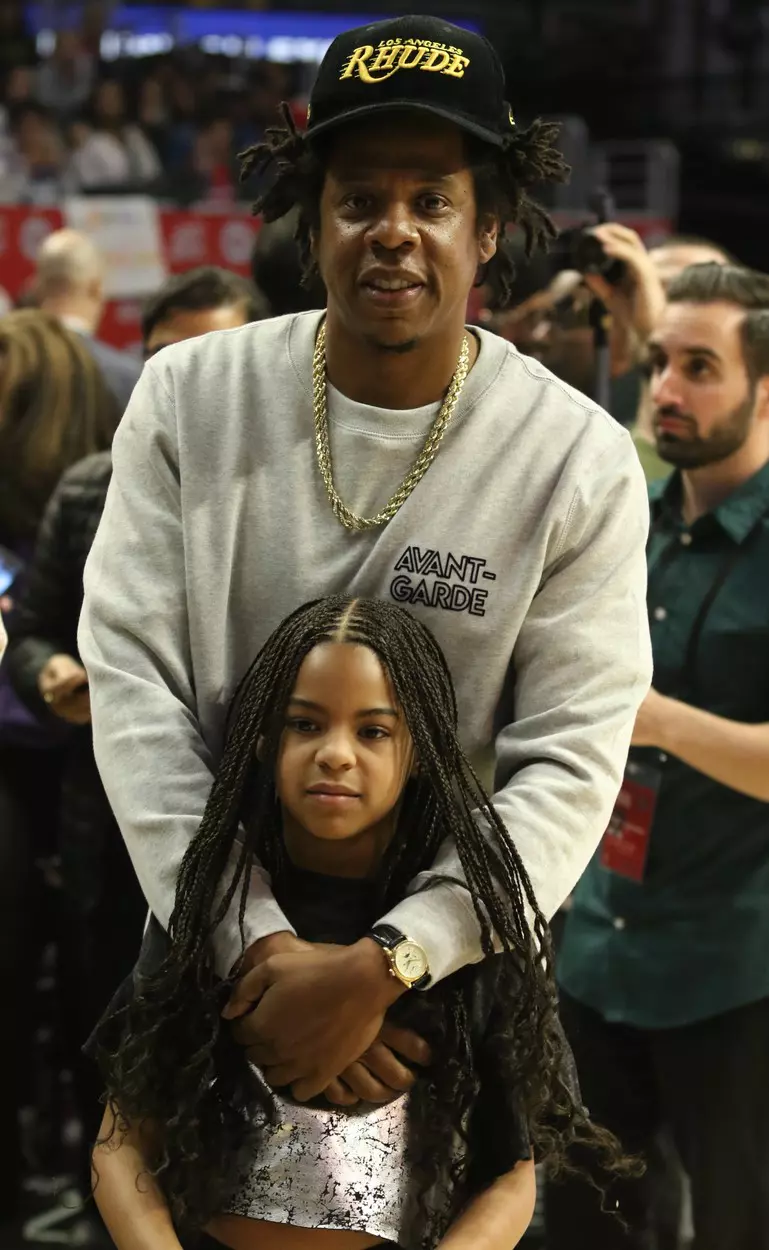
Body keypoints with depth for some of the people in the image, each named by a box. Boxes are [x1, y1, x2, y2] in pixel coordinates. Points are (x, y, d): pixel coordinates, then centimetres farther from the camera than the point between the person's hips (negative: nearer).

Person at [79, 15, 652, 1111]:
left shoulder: (582, 464, -12)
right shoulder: (188, 398, -8)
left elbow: (570, 768, -16)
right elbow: (131, 672, -13)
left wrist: (383, 966, -28)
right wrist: (254, 938, -23)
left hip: (448, 951, -1)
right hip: (215, 930, 2)